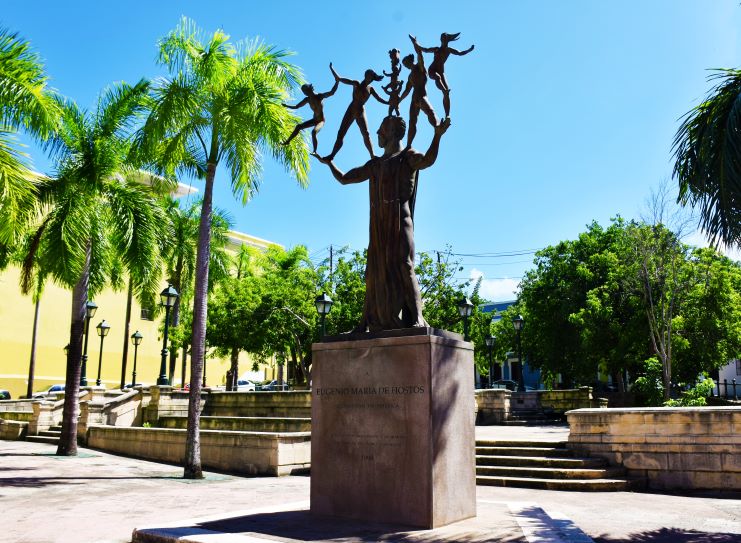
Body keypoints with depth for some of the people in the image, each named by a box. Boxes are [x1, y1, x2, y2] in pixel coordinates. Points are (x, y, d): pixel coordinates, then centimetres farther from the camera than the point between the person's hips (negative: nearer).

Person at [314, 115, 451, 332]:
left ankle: (415, 319, -21)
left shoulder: (408, 156, 6)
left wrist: (437, 135, -32)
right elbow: (344, 179, 35)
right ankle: (370, 322, 2)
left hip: (399, 222, -6)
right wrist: (329, 163, 44)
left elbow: (428, 160, -19)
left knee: (402, 266, -17)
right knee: (376, 272, 2)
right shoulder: (374, 164, 25)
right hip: (378, 225, 6)